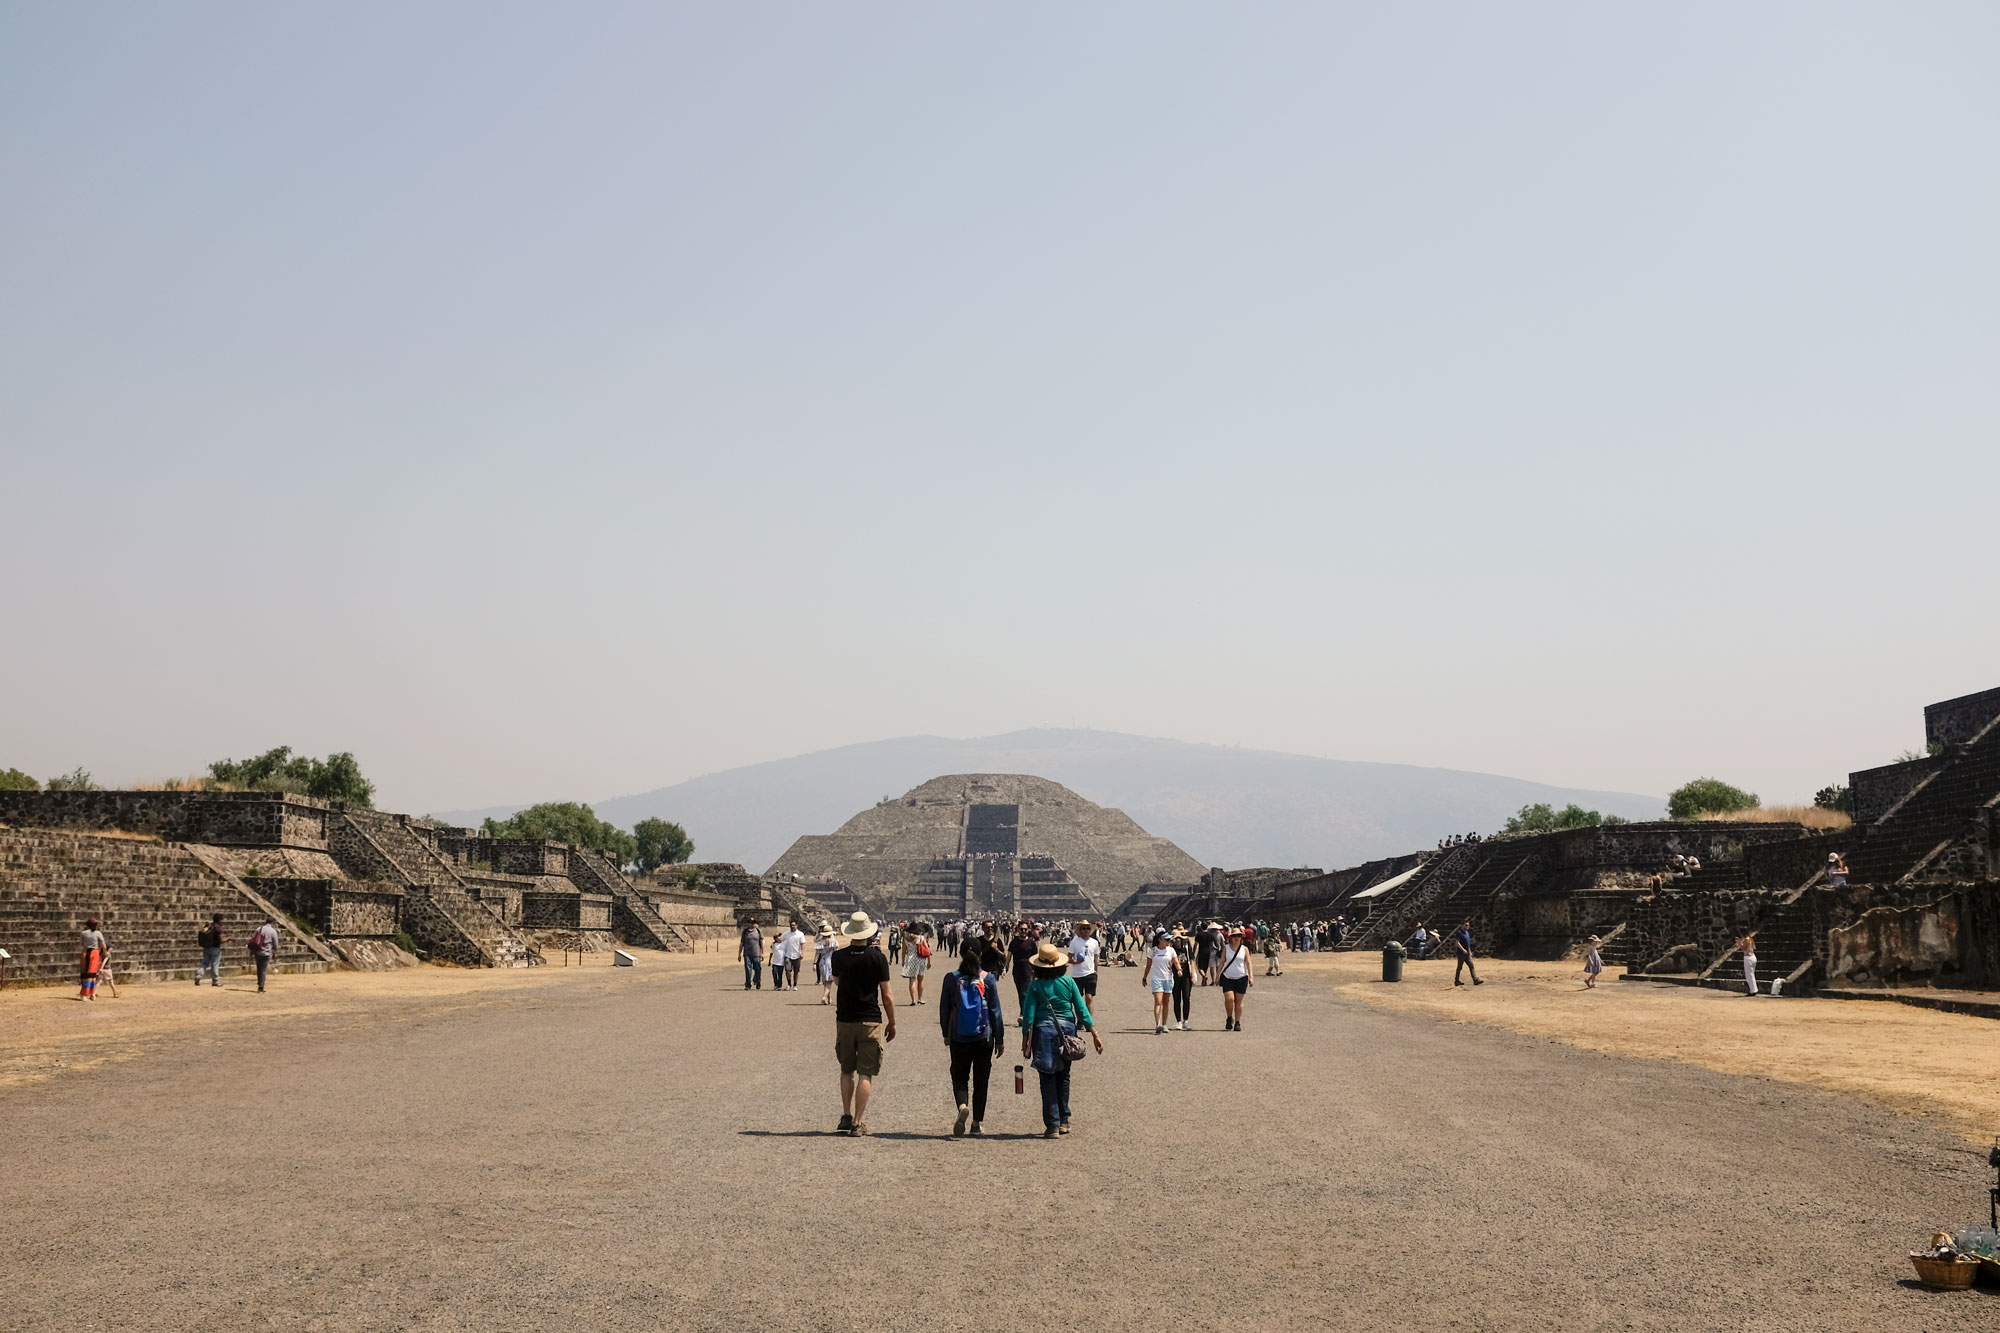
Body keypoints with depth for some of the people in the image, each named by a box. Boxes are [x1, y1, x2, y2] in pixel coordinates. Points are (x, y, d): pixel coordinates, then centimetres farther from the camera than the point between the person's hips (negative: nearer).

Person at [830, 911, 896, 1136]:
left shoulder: (839, 957, -2)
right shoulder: (878, 958, -8)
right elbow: (886, 995, -5)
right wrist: (892, 1023, 7)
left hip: (845, 1021, 2)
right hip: (870, 1021, -2)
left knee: (846, 1071, 19)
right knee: (865, 1074, 1)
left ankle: (846, 1116, 17)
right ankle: (857, 1123, -2)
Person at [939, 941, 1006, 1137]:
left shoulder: (951, 979, -5)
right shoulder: (987, 979, -7)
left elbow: (944, 1009, 2)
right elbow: (995, 1011, -2)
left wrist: (946, 1034, 17)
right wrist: (1000, 1039, 6)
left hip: (958, 1038, 0)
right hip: (983, 1037, 0)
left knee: (959, 1077, 10)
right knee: (981, 1080, 12)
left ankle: (962, 1106, -19)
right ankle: (977, 1123, 14)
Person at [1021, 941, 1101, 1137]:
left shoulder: (1036, 986, -6)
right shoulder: (1068, 982, -1)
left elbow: (1028, 1016, -7)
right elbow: (1082, 1010, 0)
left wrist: (1026, 1042, -1)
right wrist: (1095, 1034, 5)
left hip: (1044, 1032, -3)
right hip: (1067, 1031, 3)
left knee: (1048, 1079, 3)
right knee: (1063, 1077, 17)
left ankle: (1052, 1124, 1)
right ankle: (1064, 1121, 23)